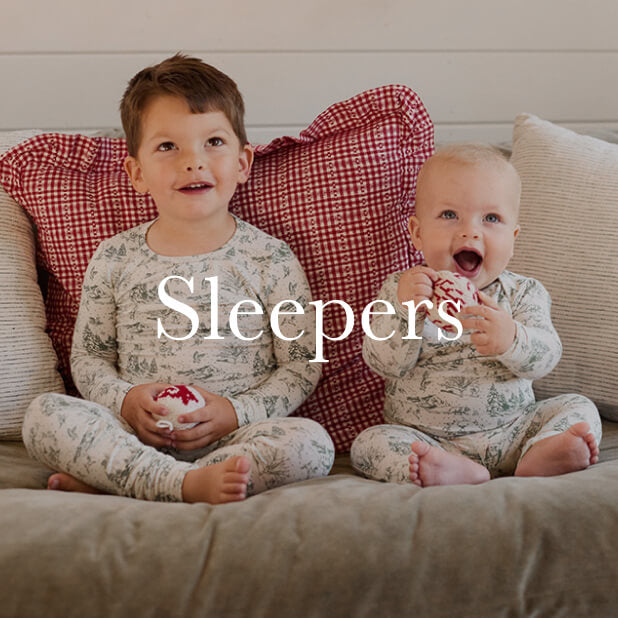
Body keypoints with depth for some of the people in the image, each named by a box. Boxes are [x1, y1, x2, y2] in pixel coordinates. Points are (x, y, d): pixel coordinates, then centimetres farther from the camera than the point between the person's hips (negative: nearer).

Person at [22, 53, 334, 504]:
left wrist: (236, 413, -14)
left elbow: (302, 366, 2)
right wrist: (125, 400, -9)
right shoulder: (114, 260, 7)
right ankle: (188, 485, -34)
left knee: (312, 444, -30)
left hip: (233, 437, 0)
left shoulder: (272, 260, 1)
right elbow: (88, 356, 12)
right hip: (135, 432, 1)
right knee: (44, 414, -22)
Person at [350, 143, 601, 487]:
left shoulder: (522, 293, 2)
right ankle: (455, 472, -42)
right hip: (426, 440, -1)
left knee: (579, 408, -11)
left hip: (510, 432, 2)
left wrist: (510, 340, -33)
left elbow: (544, 358, -11)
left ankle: (539, 458, -38)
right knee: (370, 443, -24)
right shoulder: (401, 289, 1)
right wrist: (404, 310, -28)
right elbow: (384, 363, -10)